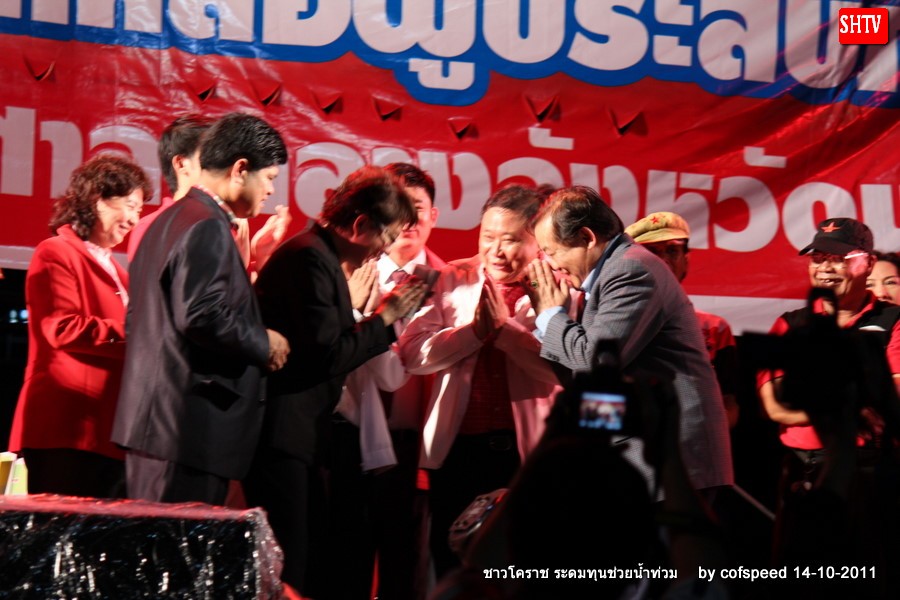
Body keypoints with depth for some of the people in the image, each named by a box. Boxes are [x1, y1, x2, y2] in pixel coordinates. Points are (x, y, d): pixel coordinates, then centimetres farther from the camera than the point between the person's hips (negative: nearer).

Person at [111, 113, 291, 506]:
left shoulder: (167, 221, 17)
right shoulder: (208, 227, -13)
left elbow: (136, 320, 22)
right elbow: (202, 316, -24)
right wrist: (263, 344, -9)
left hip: (154, 419, 10)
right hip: (192, 427, -10)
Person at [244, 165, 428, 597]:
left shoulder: (322, 257, 15)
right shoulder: (310, 258, -16)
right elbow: (326, 357, -20)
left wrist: (384, 318, 9)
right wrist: (385, 316, -10)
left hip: (300, 432, 11)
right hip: (282, 435, -11)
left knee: (315, 565, 12)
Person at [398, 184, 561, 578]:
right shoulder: (454, 280, 7)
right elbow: (412, 354, -3)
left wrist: (505, 328, -17)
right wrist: (475, 330, -13)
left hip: (526, 452, -3)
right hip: (457, 448, 3)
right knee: (452, 572, 10)